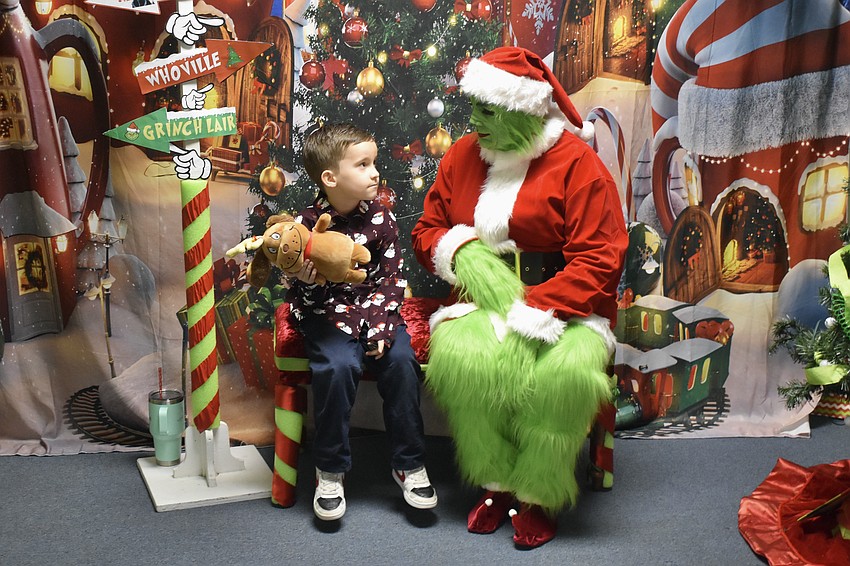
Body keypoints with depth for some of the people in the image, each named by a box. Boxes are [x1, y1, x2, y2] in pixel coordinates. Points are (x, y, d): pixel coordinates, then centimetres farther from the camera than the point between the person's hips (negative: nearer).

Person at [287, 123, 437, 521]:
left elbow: (391, 278, 0)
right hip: (326, 314, -2)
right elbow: (303, 300, -5)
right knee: (337, 365, -28)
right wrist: (306, 283, -28)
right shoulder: (307, 225, -9)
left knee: (400, 360, -22)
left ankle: (409, 465, -3)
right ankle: (330, 472, -9)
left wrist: (380, 325, -13)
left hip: (376, 310, 3)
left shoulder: (380, 218, -3)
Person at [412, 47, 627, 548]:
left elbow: (600, 259, -12)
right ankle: (497, 484, -8)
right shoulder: (463, 154, 9)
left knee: (563, 372, -33)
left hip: (562, 305, -3)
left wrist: (539, 310, -22)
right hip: (483, 302, 3)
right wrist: (457, 250, -8)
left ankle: (539, 497, -8)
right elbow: (427, 230, 16)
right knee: (460, 356, -30)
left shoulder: (577, 163, -6)